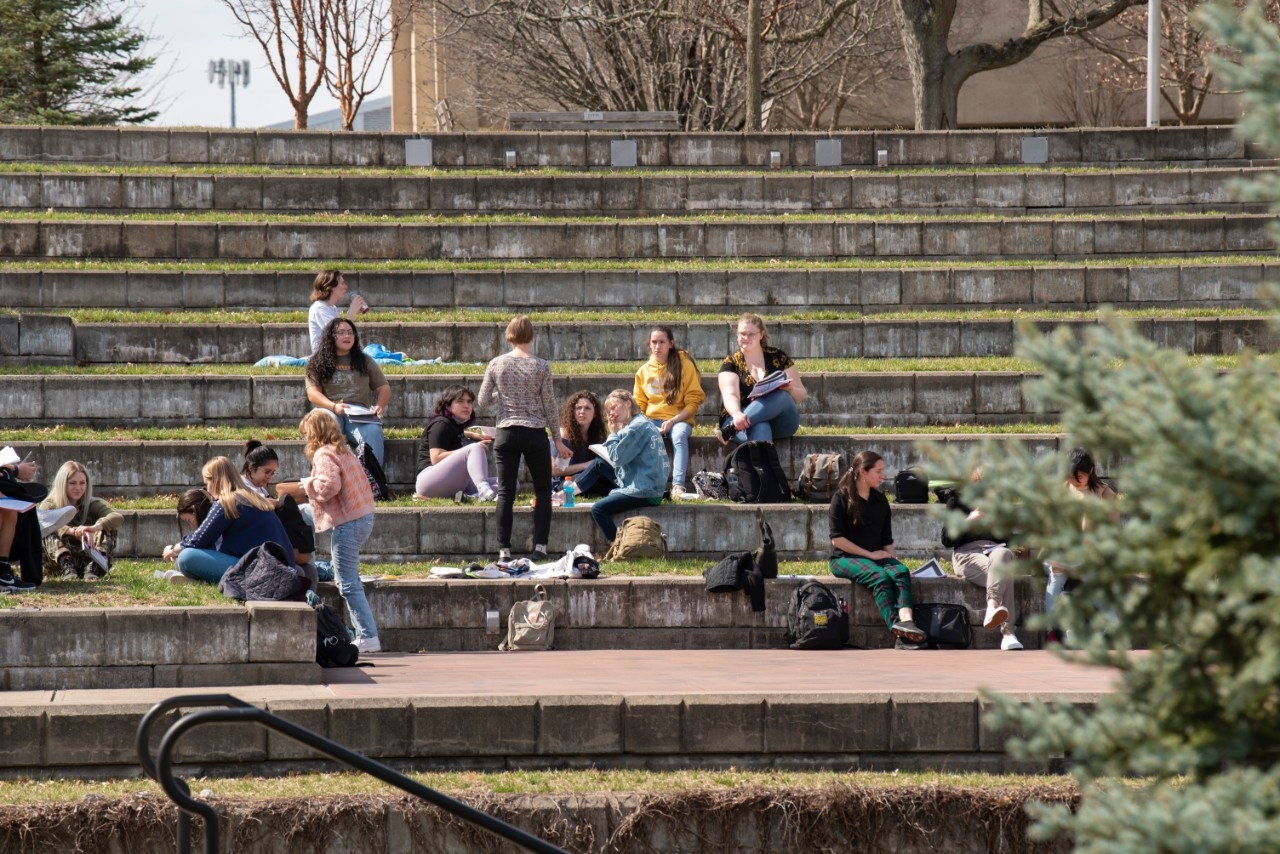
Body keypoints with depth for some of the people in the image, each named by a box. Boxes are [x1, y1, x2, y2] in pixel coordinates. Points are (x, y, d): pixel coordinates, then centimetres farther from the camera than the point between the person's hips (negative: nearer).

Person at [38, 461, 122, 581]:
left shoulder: (93, 505, 5)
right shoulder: (49, 505, 2)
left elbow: (118, 517, -17)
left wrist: (95, 528, -39)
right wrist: (72, 531, -41)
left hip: (86, 560, 2)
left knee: (109, 527, -15)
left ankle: (94, 567, -39)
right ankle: (66, 566, -48)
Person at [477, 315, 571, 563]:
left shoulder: (496, 365, -1)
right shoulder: (541, 366, -5)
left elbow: (483, 400, 1)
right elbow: (549, 405, -1)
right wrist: (557, 439, 7)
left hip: (506, 433, 1)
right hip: (535, 433, -1)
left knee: (505, 493, 4)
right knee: (543, 491, 11)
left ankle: (504, 551, -1)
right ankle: (540, 547, 2)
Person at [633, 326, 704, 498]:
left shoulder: (685, 365, 0)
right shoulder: (644, 371, 12)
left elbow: (693, 401, -3)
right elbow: (638, 405, 16)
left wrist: (672, 421, -15)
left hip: (679, 419, -3)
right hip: (652, 419, 3)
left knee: (679, 436, -38)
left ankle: (678, 487, -50)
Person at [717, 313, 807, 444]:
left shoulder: (778, 358, 9)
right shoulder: (731, 363, 6)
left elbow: (801, 396, 9)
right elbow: (730, 395, -12)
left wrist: (790, 389, -16)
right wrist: (737, 414, -36)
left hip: (780, 421, 1)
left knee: (781, 396, -33)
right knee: (759, 428, -38)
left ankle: (732, 429, -48)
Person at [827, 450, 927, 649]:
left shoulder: (880, 500, 16)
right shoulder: (842, 498, -2)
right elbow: (837, 539, -10)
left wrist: (892, 557, 0)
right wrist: (869, 555, -13)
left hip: (877, 555, 5)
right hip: (845, 558, -5)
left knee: (901, 571, -28)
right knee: (879, 575, -34)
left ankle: (906, 620, -54)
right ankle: (897, 630, -51)